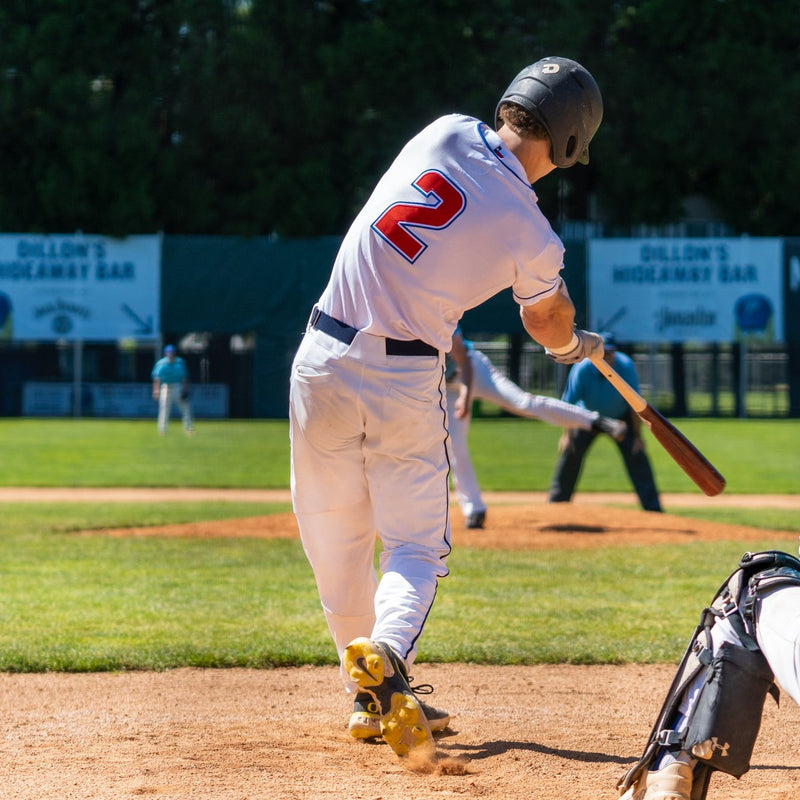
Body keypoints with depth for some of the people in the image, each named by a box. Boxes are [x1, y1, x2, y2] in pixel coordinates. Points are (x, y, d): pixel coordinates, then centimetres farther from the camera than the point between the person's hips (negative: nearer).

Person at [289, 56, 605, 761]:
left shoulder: (448, 133, -3)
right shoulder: (533, 239, -9)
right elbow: (550, 325, 13)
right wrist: (579, 345, 38)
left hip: (323, 363, 3)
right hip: (407, 384, -3)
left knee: (335, 537, 14)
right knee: (415, 544, 8)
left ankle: (370, 698, 19)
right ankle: (387, 658, -21)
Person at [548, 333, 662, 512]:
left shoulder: (626, 367, -27)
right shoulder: (582, 369, -27)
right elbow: (569, 403, -18)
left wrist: (637, 436, -18)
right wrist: (567, 435, -20)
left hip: (621, 418, -1)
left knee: (636, 455, -13)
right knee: (569, 453, -8)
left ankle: (653, 508, -10)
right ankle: (556, 503, 4)